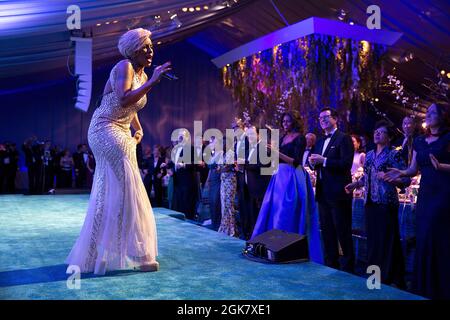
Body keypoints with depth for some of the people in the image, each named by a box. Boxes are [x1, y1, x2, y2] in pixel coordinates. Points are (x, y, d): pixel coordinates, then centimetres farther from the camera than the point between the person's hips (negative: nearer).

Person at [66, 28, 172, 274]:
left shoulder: (142, 75, 14)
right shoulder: (124, 67, -13)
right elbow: (124, 100, -29)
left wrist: (138, 129, 13)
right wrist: (153, 82, -28)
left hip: (121, 135, 9)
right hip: (106, 130, -9)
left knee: (109, 194, 12)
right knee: (127, 189, -10)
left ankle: (95, 253, 24)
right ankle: (138, 254, -4)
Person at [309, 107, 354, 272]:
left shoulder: (344, 138, -6)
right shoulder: (320, 141, 18)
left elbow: (346, 163, -18)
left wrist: (324, 160, -20)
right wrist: (313, 162, -4)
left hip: (338, 192, -8)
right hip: (323, 192, 8)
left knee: (343, 232, 0)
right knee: (327, 231, 14)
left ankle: (348, 267, 11)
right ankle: (331, 264, 24)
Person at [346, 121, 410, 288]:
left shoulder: (394, 154, -5)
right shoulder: (370, 155, 14)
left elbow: (406, 180, -9)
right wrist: (354, 184, 9)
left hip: (386, 203, -6)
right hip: (370, 202, 6)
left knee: (388, 241, -2)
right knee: (372, 239, 10)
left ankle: (392, 280, 9)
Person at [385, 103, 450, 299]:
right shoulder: (419, 141, 15)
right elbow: (413, 169, 15)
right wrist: (401, 173, -3)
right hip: (425, 193, 6)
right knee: (423, 238, 8)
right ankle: (423, 287, 19)